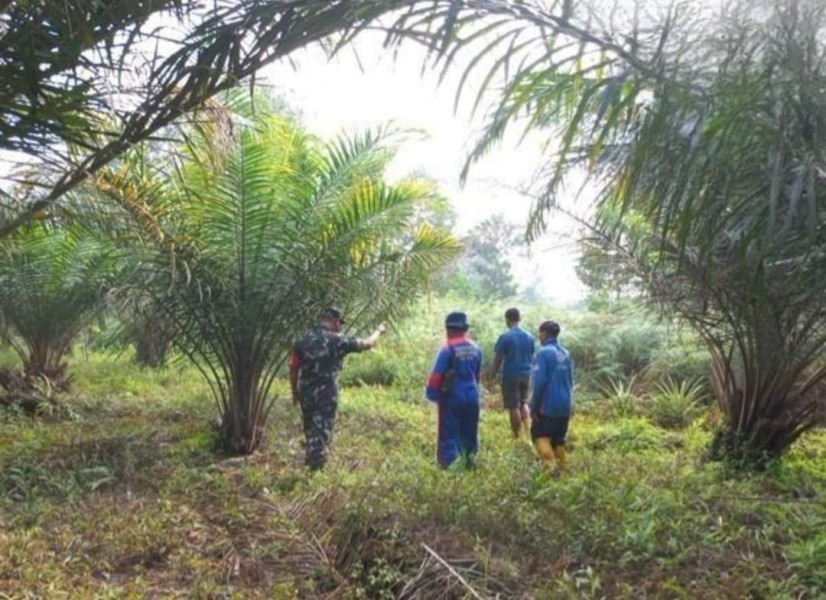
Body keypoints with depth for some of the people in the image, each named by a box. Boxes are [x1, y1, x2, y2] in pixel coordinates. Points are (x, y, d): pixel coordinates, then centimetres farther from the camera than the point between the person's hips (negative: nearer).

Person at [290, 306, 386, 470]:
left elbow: (293, 368, 5)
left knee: (311, 432, 20)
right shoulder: (338, 340, -10)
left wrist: (295, 393, 15)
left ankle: (312, 462, 34)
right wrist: (379, 331, 20)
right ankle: (316, 467, 7)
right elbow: (367, 344, 1)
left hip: (306, 394, 5)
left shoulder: (303, 339, 3)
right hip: (326, 395, -5)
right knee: (322, 433, 4)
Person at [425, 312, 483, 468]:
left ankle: (449, 462, 4)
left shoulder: (448, 349, -15)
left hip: (452, 396, -6)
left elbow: (436, 374, -16)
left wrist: (431, 393, -7)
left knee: (449, 431, 3)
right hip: (471, 395, 6)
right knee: (469, 430, 17)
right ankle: (470, 459, 28)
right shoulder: (475, 348, 4)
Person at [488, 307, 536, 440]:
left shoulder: (505, 337, -11)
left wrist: (491, 376, -1)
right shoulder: (529, 337, 5)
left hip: (510, 376, -5)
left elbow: (498, 359, -10)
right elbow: (532, 358, 13)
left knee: (514, 407, 3)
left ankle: (517, 437, 11)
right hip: (525, 375, 5)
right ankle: (528, 430, 3)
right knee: (523, 403, 20)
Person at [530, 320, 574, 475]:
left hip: (548, 406, -7)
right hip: (565, 406, 7)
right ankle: (563, 468, 15)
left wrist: (534, 407, -11)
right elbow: (570, 381, 13)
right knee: (559, 438, 16)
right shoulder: (566, 354, 8)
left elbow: (539, 382, -17)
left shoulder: (543, 353, -14)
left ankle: (551, 466, -9)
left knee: (539, 434, 5)